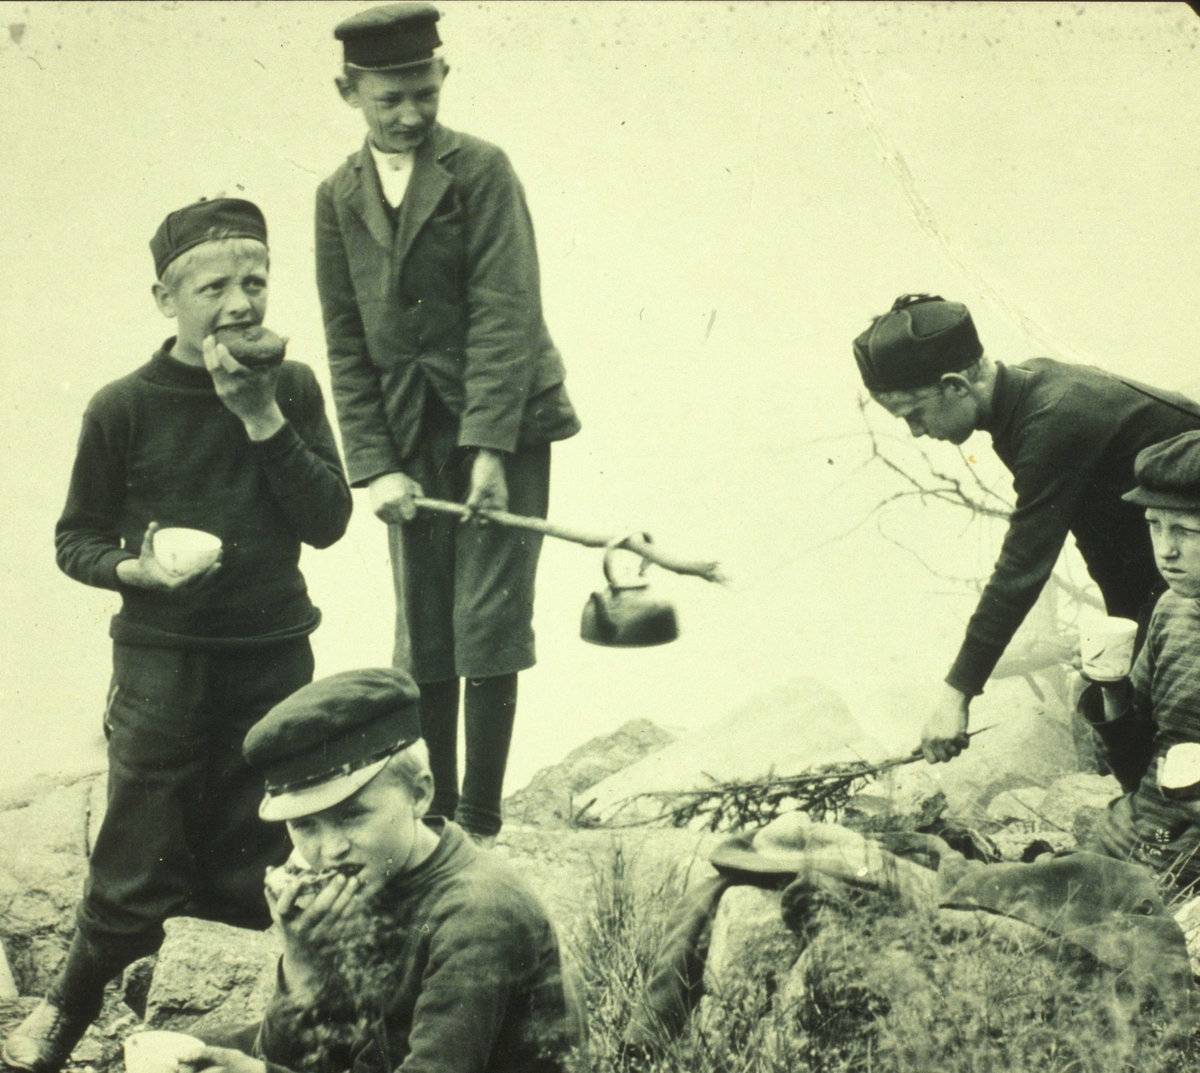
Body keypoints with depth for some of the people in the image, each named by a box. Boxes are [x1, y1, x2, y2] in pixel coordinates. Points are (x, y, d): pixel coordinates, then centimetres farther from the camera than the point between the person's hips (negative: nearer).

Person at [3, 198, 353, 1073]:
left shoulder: (291, 389, 0)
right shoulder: (124, 409, -6)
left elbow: (328, 522, -6)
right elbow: (76, 541, 2)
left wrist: (262, 417, -14)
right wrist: (135, 569, -19)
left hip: (275, 657, 2)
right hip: (162, 662, -2)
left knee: (259, 857, 10)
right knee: (141, 857, 1)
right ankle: (72, 1003, 24)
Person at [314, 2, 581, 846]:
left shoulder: (480, 170, -4)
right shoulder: (339, 198, 9)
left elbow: (504, 313, -11)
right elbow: (346, 344, 7)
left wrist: (489, 450, -19)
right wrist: (375, 466, -3)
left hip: (500, 429, -4)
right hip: (410, 442, 4)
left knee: (487, 628, -5)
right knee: (422, 644, 6)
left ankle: (481, 826, 3)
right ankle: (433, 819, 17)